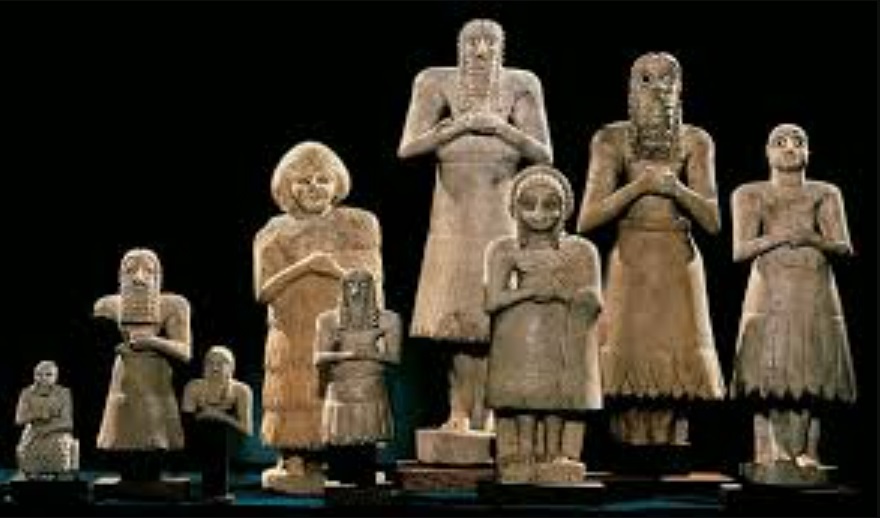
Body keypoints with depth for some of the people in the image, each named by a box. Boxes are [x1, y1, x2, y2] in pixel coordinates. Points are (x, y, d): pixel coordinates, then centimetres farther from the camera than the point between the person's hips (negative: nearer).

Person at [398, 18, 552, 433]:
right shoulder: (439, 84, 1)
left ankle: (483, 416, 2)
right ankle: (459, 414, 4)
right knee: (455, 316, -2)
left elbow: (544, 155, 0)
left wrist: (501, 127, -12)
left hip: (503, 219, 0)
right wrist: (460, 125, -12)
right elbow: (407, 148, -6)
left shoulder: (518, 87, 2)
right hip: (454, 218, 0)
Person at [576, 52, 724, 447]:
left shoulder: (695, 142, 7)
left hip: (679, 267, 1)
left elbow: (713, 221, -1)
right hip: (629, 266, -1)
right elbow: (586, 220, -5)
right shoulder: (611, 140, 3)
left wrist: (677, 188, -17)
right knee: (630, 362, -7)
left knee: (676, 365, -4)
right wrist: (641, 185, -13)